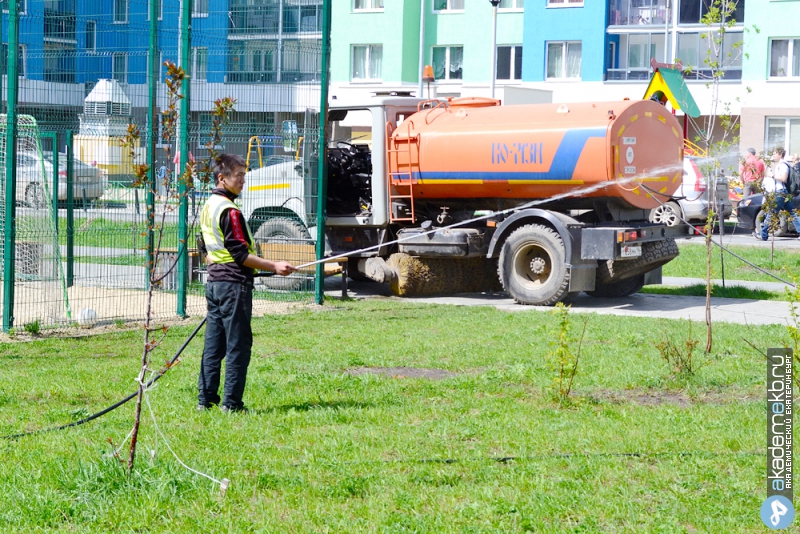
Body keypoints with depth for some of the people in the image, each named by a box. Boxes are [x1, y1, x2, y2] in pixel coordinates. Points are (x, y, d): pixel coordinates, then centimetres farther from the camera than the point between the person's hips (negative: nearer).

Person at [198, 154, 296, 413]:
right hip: (234, 283, -9)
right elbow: (240, 253, -18)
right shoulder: (229, 211, -16)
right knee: (238, 343, -4)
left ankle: (206, 398, 13)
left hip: (214, 281, 9)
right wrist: (274, 267, -16)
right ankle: (231, 402, -3)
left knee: (214, 343, 11)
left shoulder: (208, 207, 13)